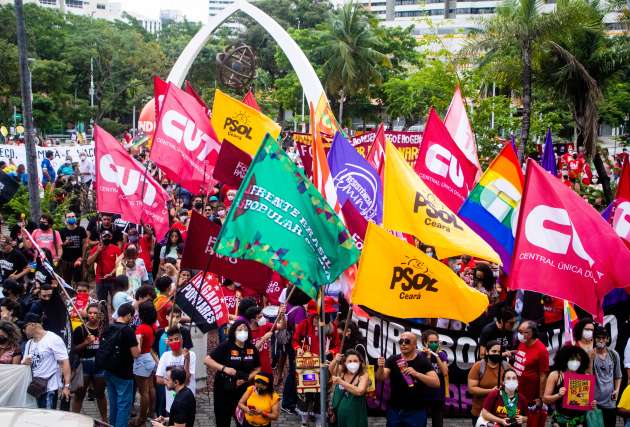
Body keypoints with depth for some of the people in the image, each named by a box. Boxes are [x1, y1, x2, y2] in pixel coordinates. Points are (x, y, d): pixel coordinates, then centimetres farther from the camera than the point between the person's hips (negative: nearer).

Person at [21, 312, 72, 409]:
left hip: (49, 389, -7)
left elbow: (65, 362, -14)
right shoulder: (29, 343, 14)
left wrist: (66, 386, -21)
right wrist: (24, 362, -5)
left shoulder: (53, 339, -9)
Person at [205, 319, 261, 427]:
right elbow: (207, 360, -15)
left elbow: (257, 369, 7)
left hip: (243, 389, 3)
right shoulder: (226, 346, -13)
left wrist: (246, 379, -11)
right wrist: (224, 368, -26)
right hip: (224, 387, -3)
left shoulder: (252, 348, -1)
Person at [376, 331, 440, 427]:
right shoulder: (392, 360, 1)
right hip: (394, 411, 2)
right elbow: (380, 378, -9)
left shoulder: (423, 362, -5)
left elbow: (436, 383, -14)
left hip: (416, 412, -2)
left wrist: (416, 373, -26)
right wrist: (381, 367, -30)